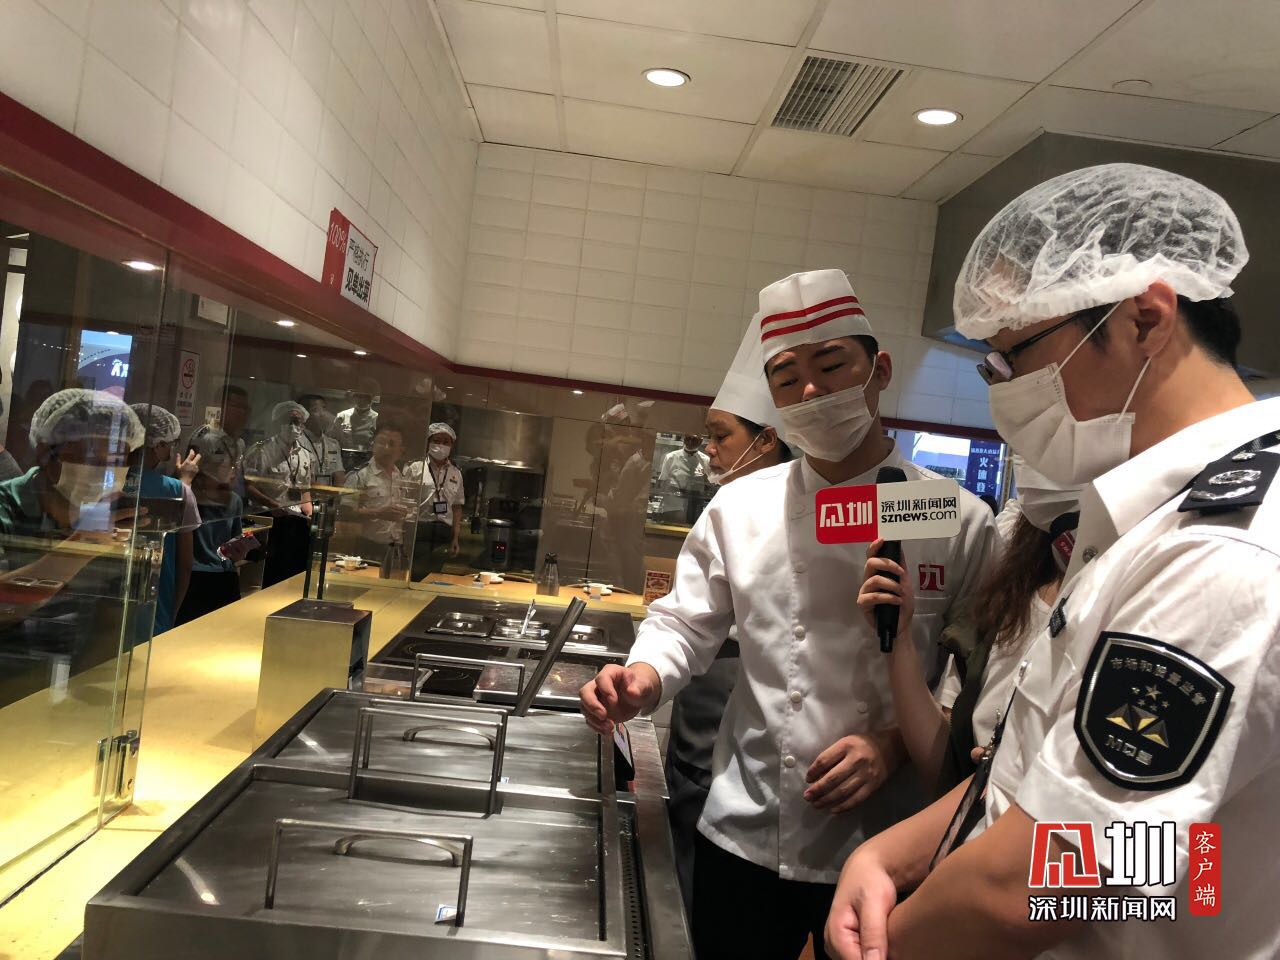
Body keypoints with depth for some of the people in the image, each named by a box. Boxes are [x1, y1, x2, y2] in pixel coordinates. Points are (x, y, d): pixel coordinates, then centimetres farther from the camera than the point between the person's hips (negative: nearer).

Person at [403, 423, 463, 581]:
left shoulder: (456, 474, 11)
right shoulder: (415, 468, -1)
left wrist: (456, 538, 9)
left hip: (442, 535, 4)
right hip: (417, 531, -4)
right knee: (412, 576, -4)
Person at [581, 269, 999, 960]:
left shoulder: (960, 521, -8)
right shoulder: (740, 508, -2)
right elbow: (686, 623, 4)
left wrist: (897, 743, -18)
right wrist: (645, 676, -15)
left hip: (881, 847, -1)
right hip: (744, 835, 2)